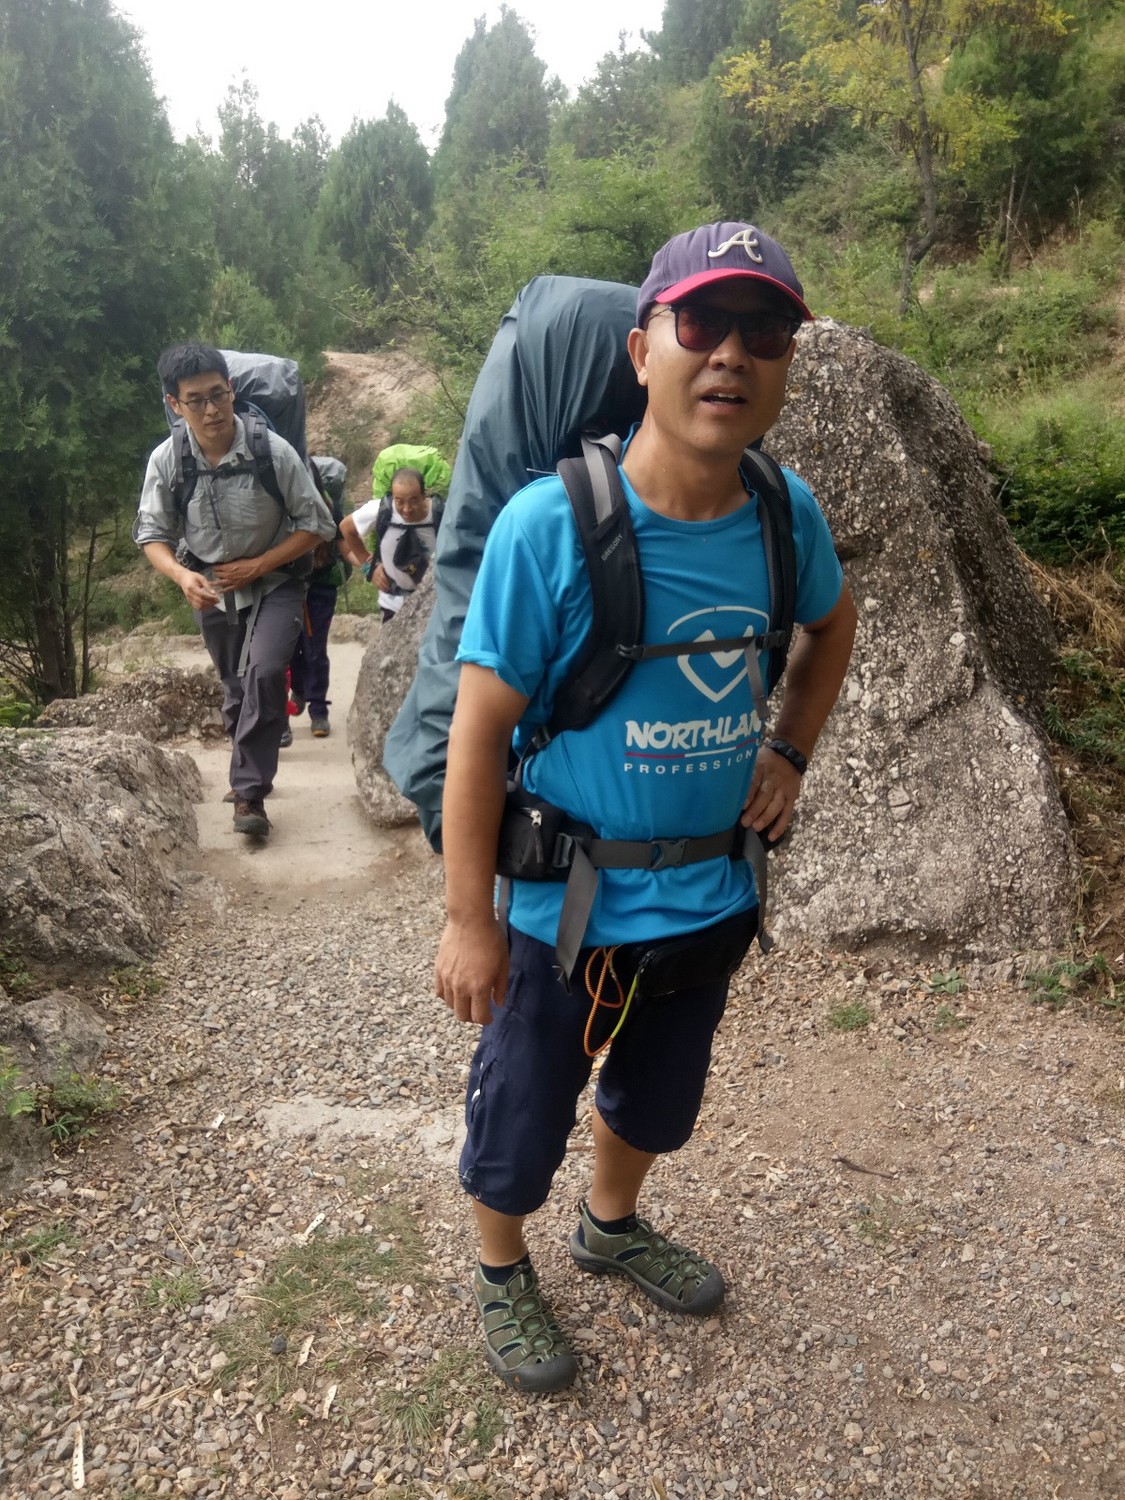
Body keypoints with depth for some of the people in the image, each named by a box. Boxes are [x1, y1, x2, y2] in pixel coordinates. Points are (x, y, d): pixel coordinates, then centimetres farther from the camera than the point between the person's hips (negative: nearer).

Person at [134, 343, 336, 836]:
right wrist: (182, 576, -26)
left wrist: (257, 566, -19)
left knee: (264, 673, -23)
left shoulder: (273, 451, -23)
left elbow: (316, 524, -13)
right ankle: (251, 773, 38)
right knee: (236, 686, 15)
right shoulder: (166, 460, -17)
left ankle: (249, 792, -14)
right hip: (210, 588, 3)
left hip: (272, 581, -3)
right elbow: (151, 534, -6)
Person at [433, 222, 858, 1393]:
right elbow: (479, 727, -19)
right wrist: (469, 923, -16)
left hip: (711, 893, 5)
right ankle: (500, 1274, 47)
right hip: (565, 904, -5)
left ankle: (610, 1224, 57)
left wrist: (790, 750, 2)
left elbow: (831, 625, 14)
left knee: (660, 1096, 27)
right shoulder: (549, 523, -23)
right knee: (522, 1116, 15)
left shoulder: (785, 511, -8)